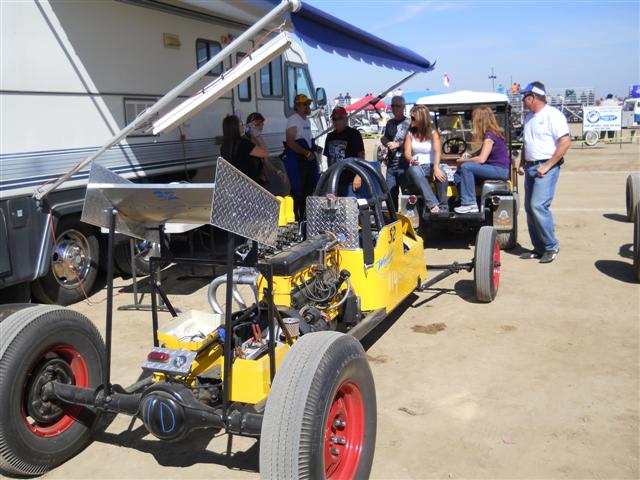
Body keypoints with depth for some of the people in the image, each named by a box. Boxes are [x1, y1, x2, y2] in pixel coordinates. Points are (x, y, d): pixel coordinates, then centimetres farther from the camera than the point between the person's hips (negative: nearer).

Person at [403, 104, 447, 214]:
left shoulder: (433, 133, 4)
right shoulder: (410, 134, 10)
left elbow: (437, 151, -11)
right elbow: (407, 152, 0)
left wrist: (436, 168, -31)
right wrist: (411, 160, -27)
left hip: (430, 166, 0)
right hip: (416, 167, 0)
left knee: (441, 175, -34)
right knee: (414, 171, -37)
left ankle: (443, 208, -23)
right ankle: (433, 205, -46)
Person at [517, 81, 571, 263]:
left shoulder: (552, 115, -9)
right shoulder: (529, 117, 17)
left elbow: (565, 142, -16)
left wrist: (547, 165, -19)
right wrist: (521, 163, 13)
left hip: (546, 168, -9)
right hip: (530, 167, 9)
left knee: (538, 206, -17)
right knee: (529, 207, 7)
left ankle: (551, 246, -5)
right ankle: (539, 248, 16)